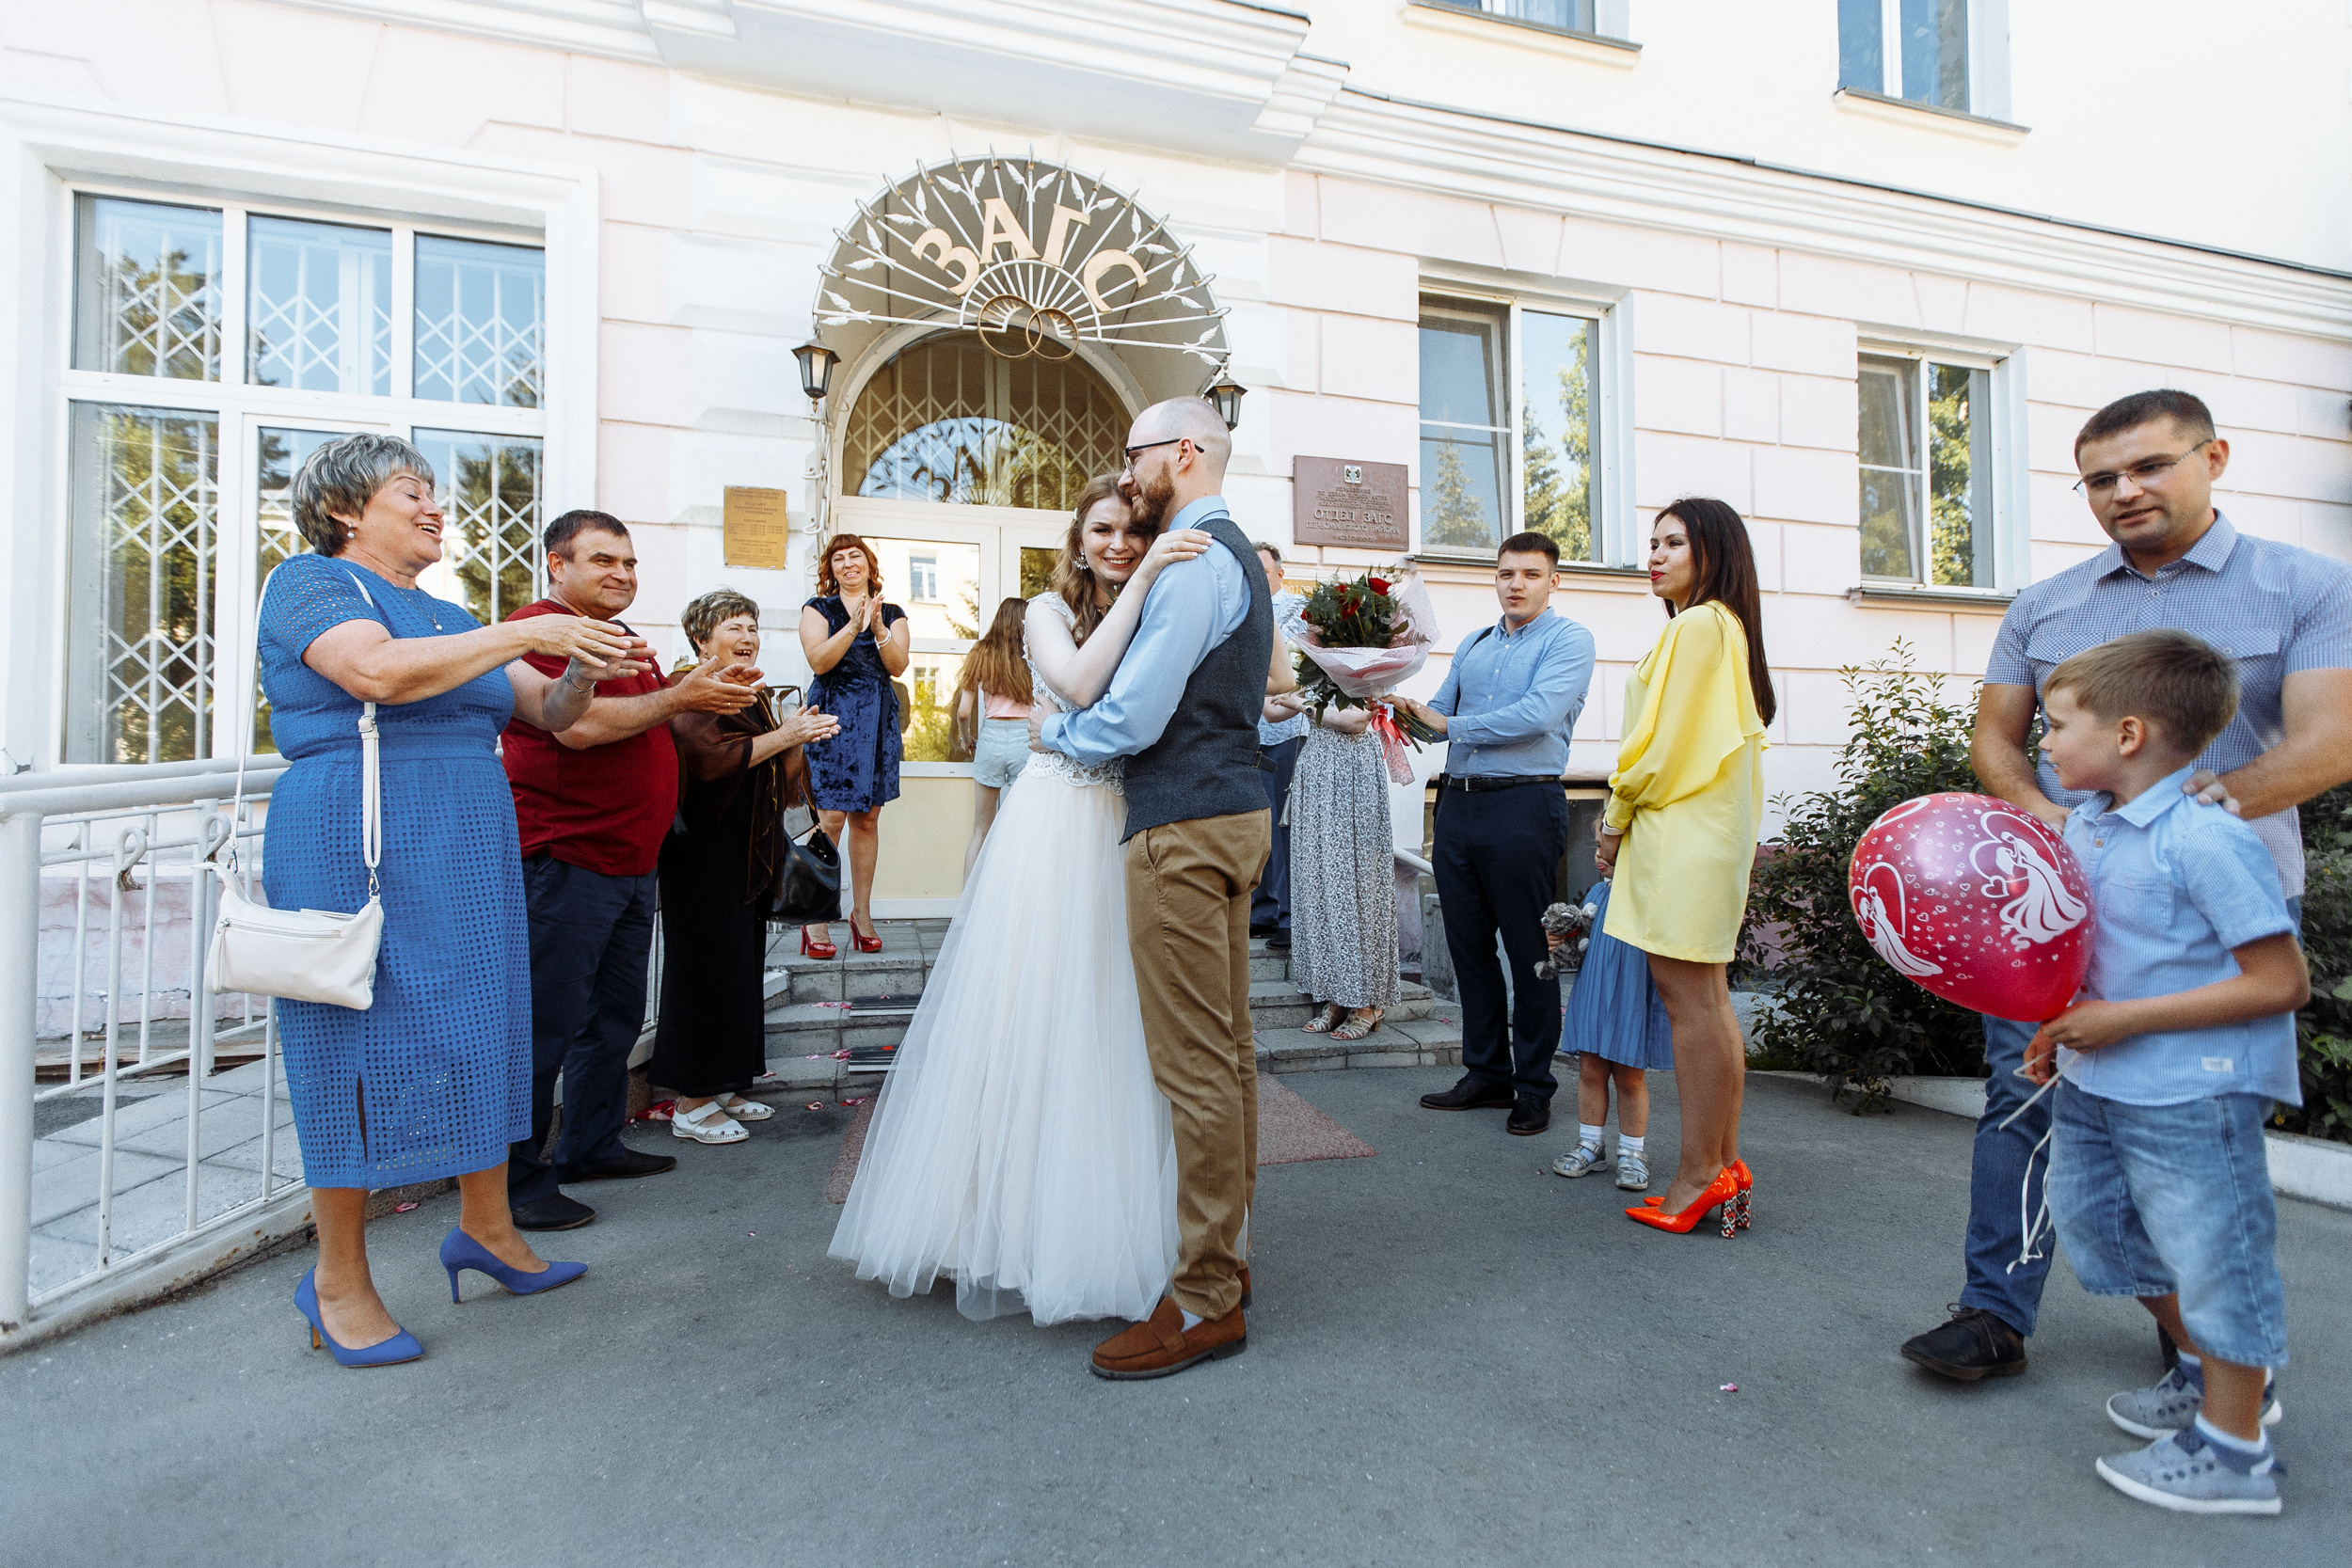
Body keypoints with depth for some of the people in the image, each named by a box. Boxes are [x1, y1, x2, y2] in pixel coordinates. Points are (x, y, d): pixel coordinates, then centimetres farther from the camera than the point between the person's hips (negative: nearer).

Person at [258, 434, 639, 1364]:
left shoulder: (446, 618, 20)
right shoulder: (311, 582, 0)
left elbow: (551, 713, 17)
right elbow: (381, 671, -21)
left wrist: (581, 673, -5)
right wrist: (531, 632, -20)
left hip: (467, 852, 7)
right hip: (358, 844, -7)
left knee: (479, 1028, 10)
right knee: (363, 1041, -1)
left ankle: (486, 1227, 24)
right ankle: (339, 1278, 14)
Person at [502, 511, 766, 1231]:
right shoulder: (539, 629, -11)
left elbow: (652, 729, 23)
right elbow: (580, 725, -23)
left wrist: (707, 696, 5)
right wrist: (680, 697, -17)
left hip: (630, 863, 10)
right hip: (564, 863, -9)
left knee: (616, 1017, 16)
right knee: (547, 1024, -3)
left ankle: (594, 1145, 30)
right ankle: (517, 1181, 8)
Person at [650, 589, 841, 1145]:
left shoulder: (754, 698, 18)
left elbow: (778, 778, 17)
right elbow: (711, 757, -23)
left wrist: (799, 740, -1)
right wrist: (783, 734, -19)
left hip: (749, 858, 9)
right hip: (703, 854, -8)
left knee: (741, 967, 11)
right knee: (706, 968, -4)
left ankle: (723, 1087, 22)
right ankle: (690, 1104, 5)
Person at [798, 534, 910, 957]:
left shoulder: (892, 613, 15)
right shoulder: (818, 608, 8)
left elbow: (898, 666, 1)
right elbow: (818, 661, -7)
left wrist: (877, 628, -14)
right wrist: (853, 626, -17)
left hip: (877, 719, 3)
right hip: (832, 715, -3)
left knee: (868, 817, 5)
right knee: (831, 816, -9)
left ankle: (861, 912, 14)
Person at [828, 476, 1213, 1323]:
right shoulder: (1050, 610, 3)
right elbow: (1080, 684, -19)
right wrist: (1143, 580, -18)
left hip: (1125, 837, 3)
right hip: (1053, 829, -3)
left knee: (1107, 1025, 6)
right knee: (1029, 1017, 1)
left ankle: (1097, 1228, 21)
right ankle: (1013, 1218, 16)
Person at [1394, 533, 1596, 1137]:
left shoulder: (1568, 640, -2)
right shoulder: (1472, 645, 18)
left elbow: (1538, 714, -17)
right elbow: (1439, 715, 18)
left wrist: (1451, 724, -10)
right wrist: (1406, 709, -3)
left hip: (1523, 805, -6)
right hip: (1457, 803, 6)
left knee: (1530, 951, 3)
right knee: (1468, 946, 11)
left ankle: (1534, 1086, 17)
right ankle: (1486, 1073, 25)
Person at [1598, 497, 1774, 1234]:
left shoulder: (1694, 626, -11)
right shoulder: (1725, 627, 19)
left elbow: (1663, 742, -15)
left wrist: (1614, 822, -3)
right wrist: (1628, 820, 15)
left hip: (1681, 833, -10)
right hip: (1704, 829, 10)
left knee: (1688, 999, -6)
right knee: (1705, 997, 12)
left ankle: (1699, 1172, 1)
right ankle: (1724, 1162, 19)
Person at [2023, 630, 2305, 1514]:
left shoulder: (2209, 842, -22)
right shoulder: (2084, 827, 3)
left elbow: (2282, 983, -21)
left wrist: (2124, 1019, -24)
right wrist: (2061, 1030, 5)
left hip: (2193, 1097, -9)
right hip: (2098, 1087, 9)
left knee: (2212, 1256, 6)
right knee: (2103, 1230, 22)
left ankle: (2232, 1450, 25)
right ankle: (2208, 1373, 45)